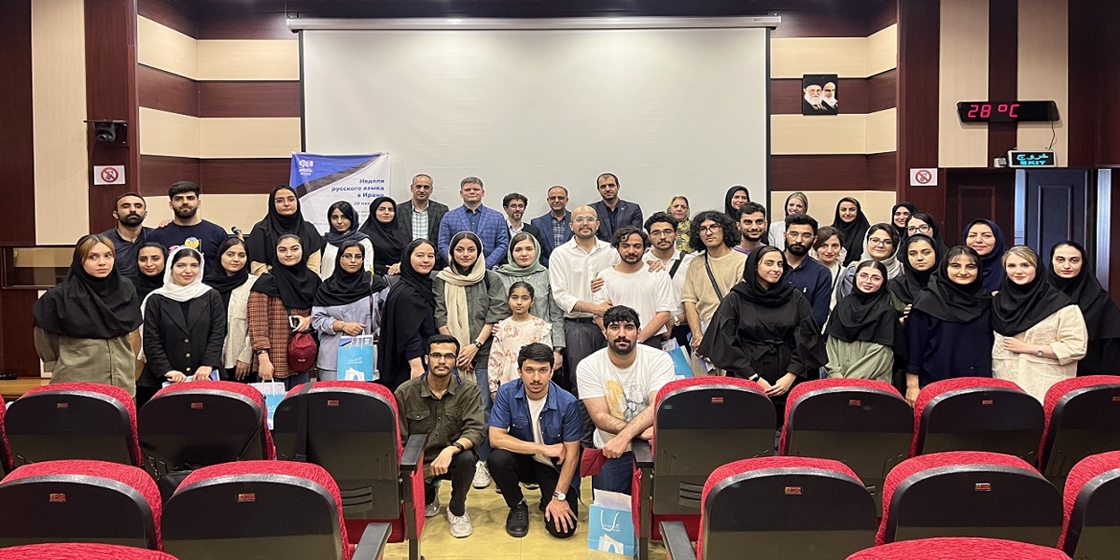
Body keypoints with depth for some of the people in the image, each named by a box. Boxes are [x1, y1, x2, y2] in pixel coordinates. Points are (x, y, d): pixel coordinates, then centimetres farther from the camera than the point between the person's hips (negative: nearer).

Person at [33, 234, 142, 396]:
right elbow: (44, 337, 3)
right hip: (76, 385, -3)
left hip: (122, 384, 3)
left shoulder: (126, 289, 3)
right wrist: (57, 366, 11)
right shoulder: (61, 296, -9)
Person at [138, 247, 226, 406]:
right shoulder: (156, 300, 6)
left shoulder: (212, 297, 8)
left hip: (204, 378, 0)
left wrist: (207, 365, -12)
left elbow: (218, 334, 2)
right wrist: (167, 370, -11)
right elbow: (151, 341, 1)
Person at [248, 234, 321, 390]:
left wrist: (310, 319, -2)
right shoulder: (266, 282, -7)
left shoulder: (311, 279, 8)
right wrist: (263, 358, -20)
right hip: (275, 362, -5)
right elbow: (257, 324, -12)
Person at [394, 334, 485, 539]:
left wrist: (451, 449, -40)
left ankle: (457, 509, -2)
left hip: (453, 459, -1)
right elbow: (398, 440, -6)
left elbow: (475, 431, -21)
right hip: (418, 462, 1)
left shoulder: (468, 391, -9)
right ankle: (429, 497, 15)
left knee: (466, 458, -34)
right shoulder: (405, 392, -7)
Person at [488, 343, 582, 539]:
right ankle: (518, 506, -2)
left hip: (556, 467, -1)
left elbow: (572, 454, -15)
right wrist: (543, 449, -22)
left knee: (562, 528, -20)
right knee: (497, 459, -31)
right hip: (523, 462, 2)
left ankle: (549, 500, 17)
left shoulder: (567, 403, -20)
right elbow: (496, 438, -21)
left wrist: (559, 497, -18)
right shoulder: (507, 394, -16)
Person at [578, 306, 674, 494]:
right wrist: (641, 431, -29)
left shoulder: (659, 360, -7)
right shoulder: (589, 366, -5)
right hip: (610, 451, 1)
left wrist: (624, 437, -35)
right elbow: (600, 417, -13)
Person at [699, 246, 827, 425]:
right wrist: (753, 378, -9)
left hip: (786, 383, 2)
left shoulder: (795, 298, 7)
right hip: (746, 381, -1)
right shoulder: (736, 299, 1)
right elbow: (726, 342, -3)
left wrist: (791, 376, -8)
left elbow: (807, 340, 4)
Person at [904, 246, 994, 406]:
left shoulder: (986, 300, 8)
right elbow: (914, 345, -7)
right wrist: (912, 386, -10)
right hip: (934, 385, -4)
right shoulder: (927, 300, -6)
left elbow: (991, 343, 15)